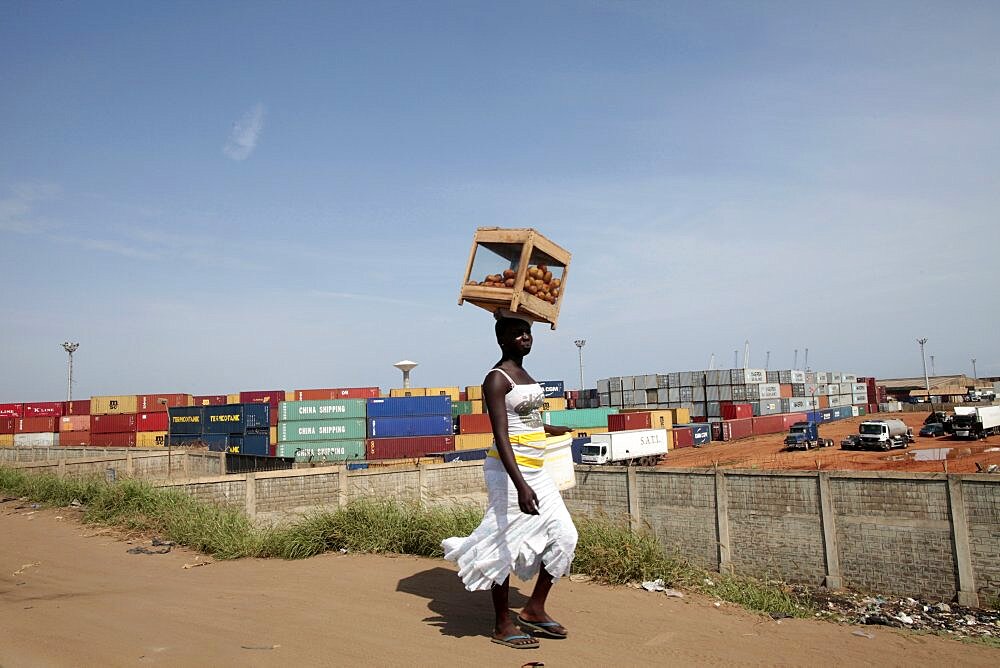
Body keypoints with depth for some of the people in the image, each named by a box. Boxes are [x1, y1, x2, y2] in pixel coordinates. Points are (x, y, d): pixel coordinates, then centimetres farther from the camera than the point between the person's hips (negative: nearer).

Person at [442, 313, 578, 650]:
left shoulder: (524, 375, 13)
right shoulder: (497, 378, -14)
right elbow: (501, 436, -24)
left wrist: (553, 430, 48)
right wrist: (520, 485, -34)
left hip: (535, 470, 9)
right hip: (509, 470, -9)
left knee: (564, 536, 7)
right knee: (507, 544, 1)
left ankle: (534, 610, 21)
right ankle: (503, 625, 17)